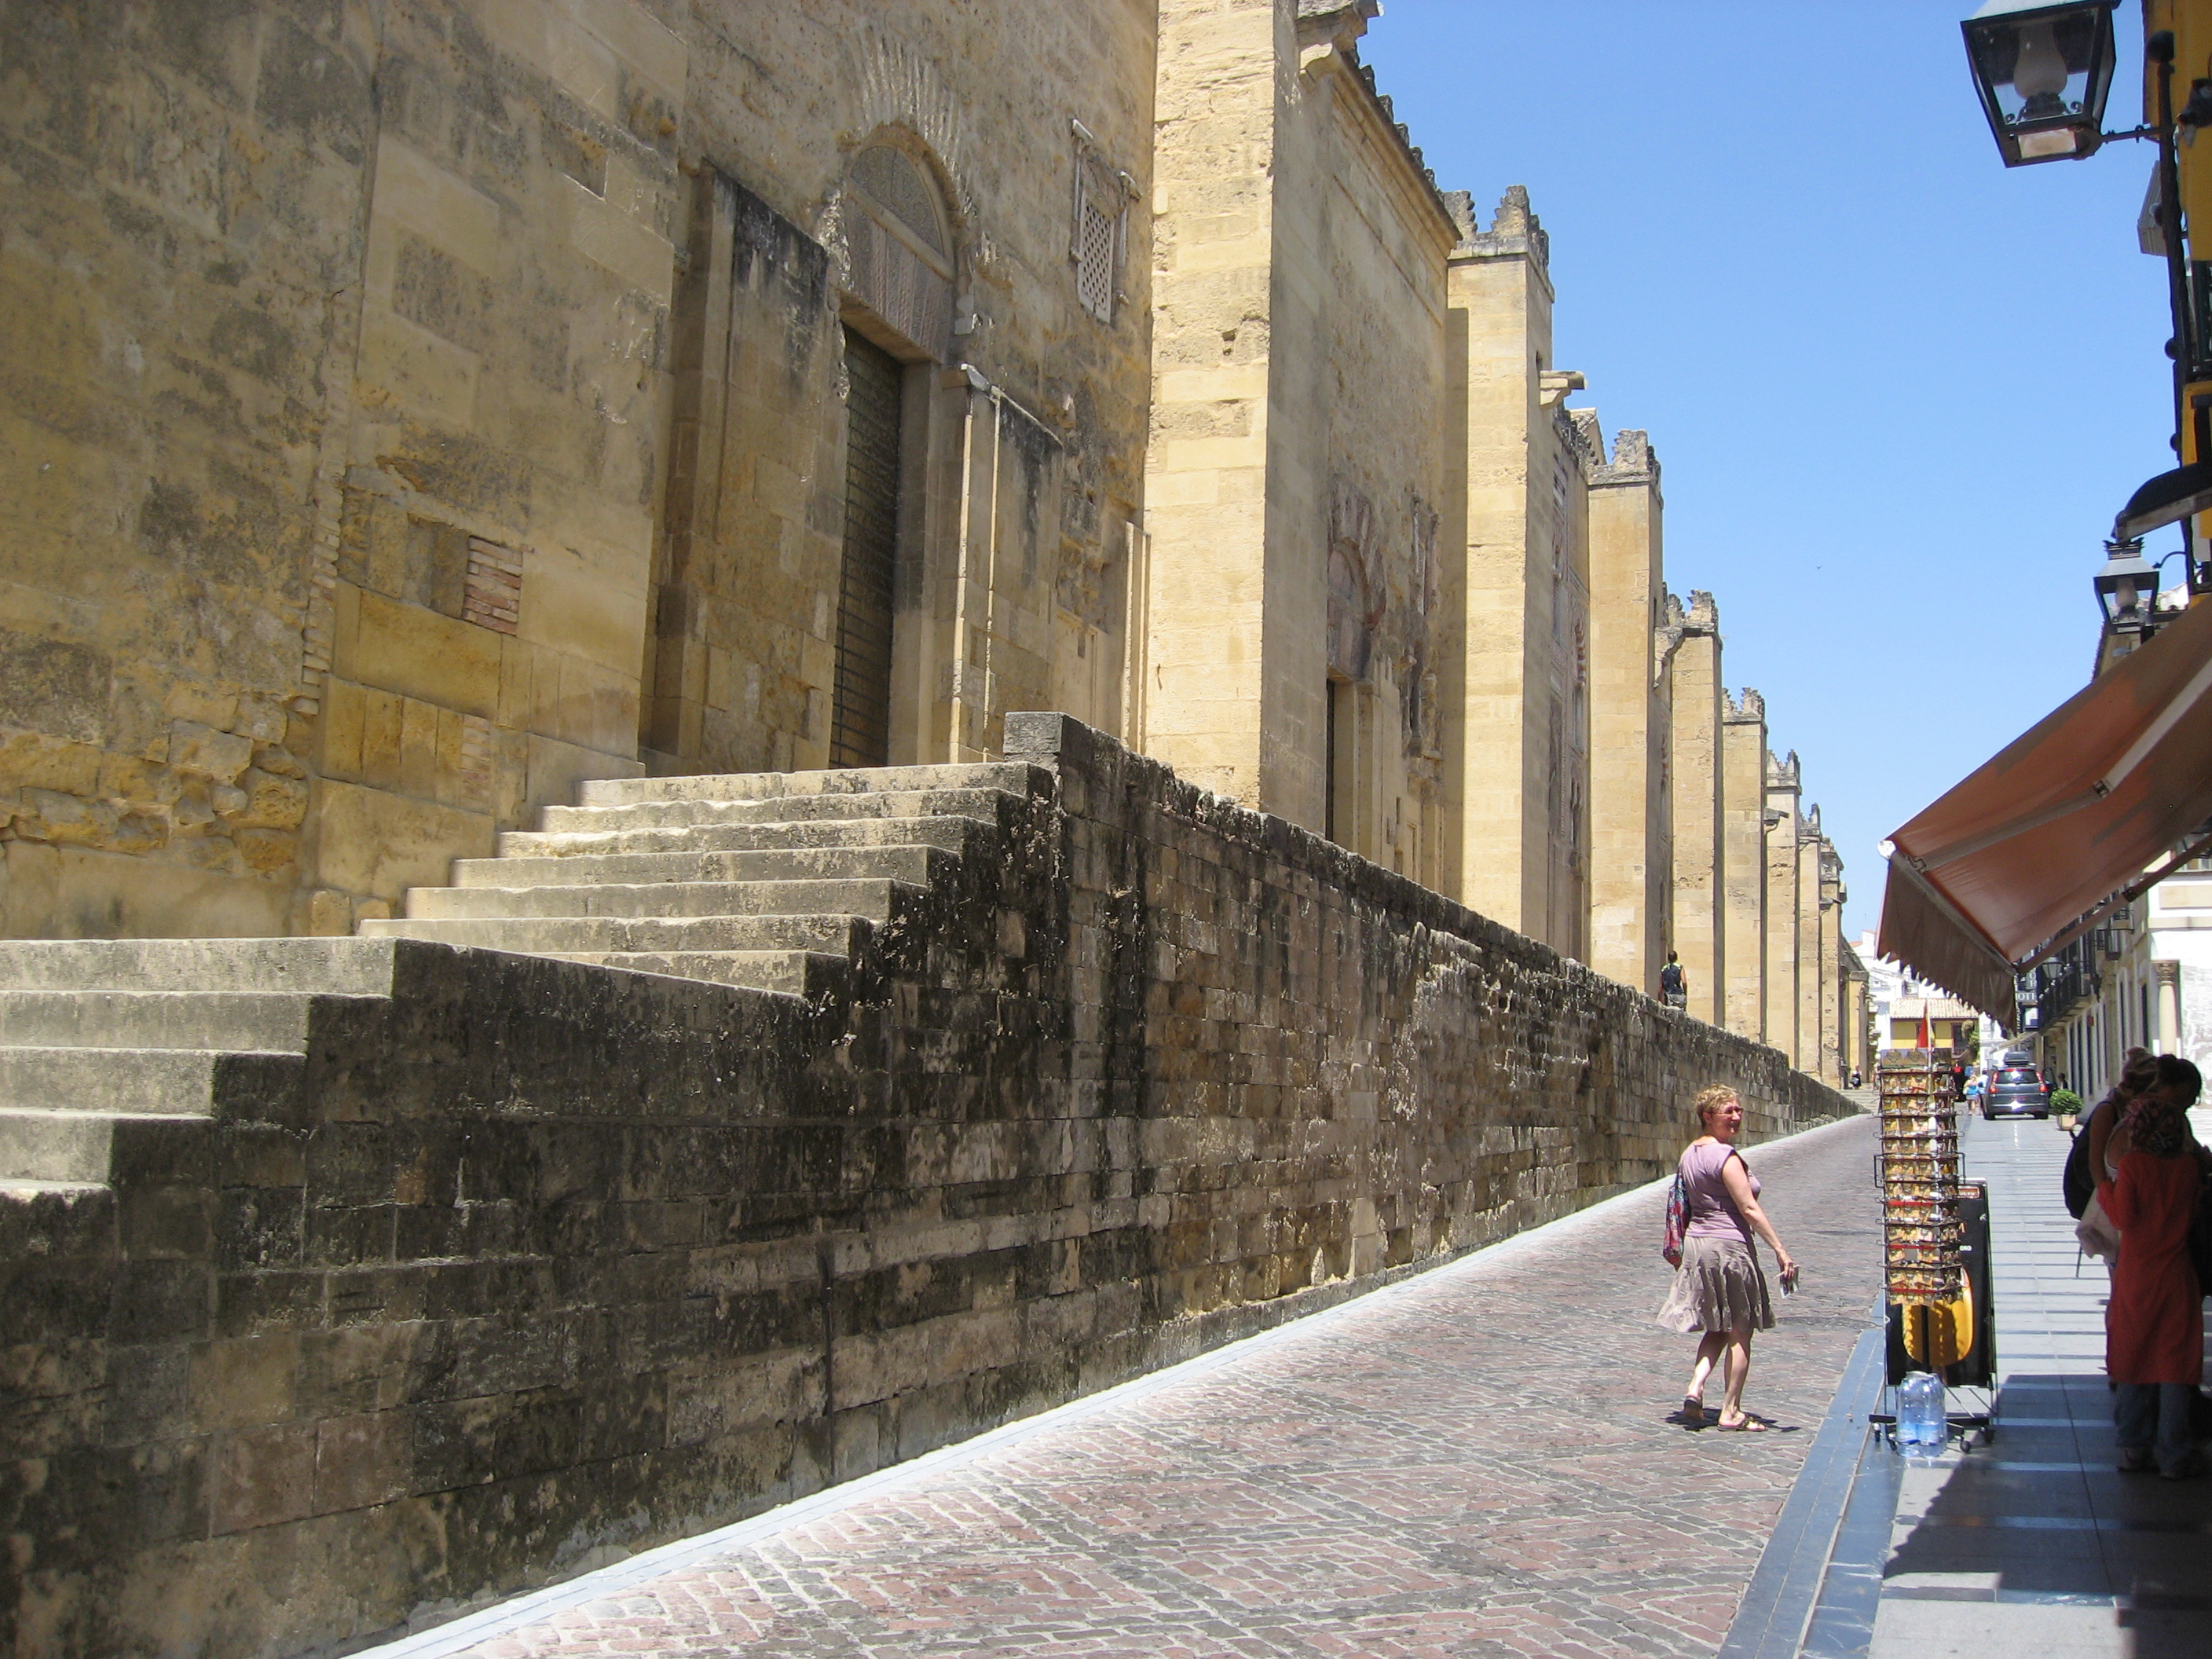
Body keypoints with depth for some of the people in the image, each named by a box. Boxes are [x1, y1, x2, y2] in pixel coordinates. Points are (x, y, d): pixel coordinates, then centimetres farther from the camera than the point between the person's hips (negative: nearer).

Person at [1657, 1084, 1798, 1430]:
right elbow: (1750, 1210, -17)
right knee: (1740, 1331, 4)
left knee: (1716, 1329, 18)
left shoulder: (1689, 1154, 10)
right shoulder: (1726, 1157, -16)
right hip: (1729, 1246, -8)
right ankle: (1731, 1411, 7)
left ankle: (1695, 1387, -1)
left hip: (1696, 1244, 8)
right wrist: (1780, 1250, -14)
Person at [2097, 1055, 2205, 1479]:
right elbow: (2193, 1210, 9)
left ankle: (2134, 1447, 13)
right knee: (2174, 1362, 5)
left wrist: (2102, 1183, -1)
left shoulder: (2131, 1163, -12)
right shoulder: (2188, 1164, -3)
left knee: (2133, 1361, 10)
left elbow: (2123, 1216, -14)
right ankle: (2173, 1454, 5)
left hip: (2135, 1273, -1)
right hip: (2176, 1273, 1)